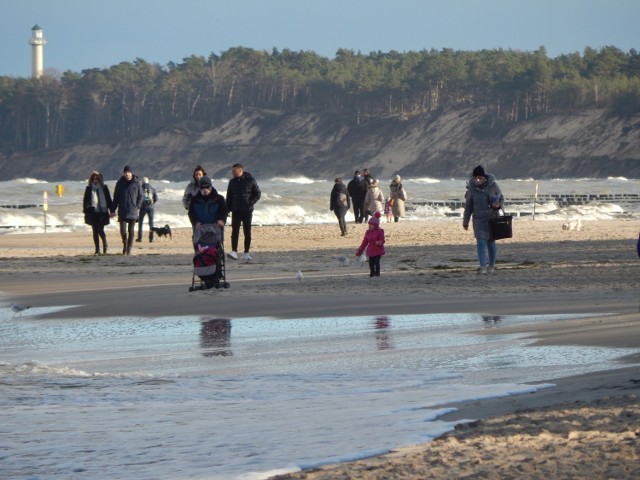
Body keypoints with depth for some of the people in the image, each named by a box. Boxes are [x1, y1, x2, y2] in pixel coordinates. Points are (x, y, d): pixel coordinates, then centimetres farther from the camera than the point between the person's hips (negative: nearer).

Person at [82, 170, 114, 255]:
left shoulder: (104, 188, 5)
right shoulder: (89, 188, 7)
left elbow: (109, 200, 8)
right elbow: (85, 200, 7)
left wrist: (111, 210, 3)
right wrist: (85, 210, -2)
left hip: (102, 212, -2)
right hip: (93, 213, 2)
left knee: (100, 231, -10)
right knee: (95, 232, 3)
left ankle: (105, 248, 8)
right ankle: (97, 250, 8)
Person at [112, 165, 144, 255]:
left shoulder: (136, 184, 1)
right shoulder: (119, 183, 5)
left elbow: (141, 197, 7)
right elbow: (116, 197, 11)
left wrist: (138, 207, -4)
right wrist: (113, 209, 7)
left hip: (133, 212, 0)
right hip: (122, 212, 0)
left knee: (131, 231, 1)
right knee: (123, 231, -9)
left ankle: (129, 249, 10)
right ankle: (125, 243, 18)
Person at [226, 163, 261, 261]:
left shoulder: (250, 181, -2)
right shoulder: (232, 182, 9)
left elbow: (257, 194, 0)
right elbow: (229, 197, 14)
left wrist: (250, 203, -12)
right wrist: (228, 208, 5)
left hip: (247, 211, -2)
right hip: (236, 211, 2)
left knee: (247, 233, 2)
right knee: (235, 232, -8)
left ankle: (247, 253, 8)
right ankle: (234, 251, -9)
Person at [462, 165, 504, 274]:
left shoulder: (493, 185, -8)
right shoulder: (472, 188, -5)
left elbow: (501, 198, 6)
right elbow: (468, 206, 5)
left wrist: (498, 205, -17)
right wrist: (465, 222, 10)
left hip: (492, 218, 0)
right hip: (479, 219, 0)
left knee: (491, 242, 8)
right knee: (481, 242, -10)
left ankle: (492, 265, 23)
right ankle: (483, 267, -11)